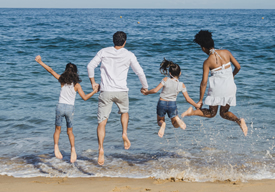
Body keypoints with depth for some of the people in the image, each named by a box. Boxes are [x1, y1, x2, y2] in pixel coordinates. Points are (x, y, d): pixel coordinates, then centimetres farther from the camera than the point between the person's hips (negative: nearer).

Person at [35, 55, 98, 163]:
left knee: (57, 129, 12)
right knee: (70, 131, 14)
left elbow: (50, 70, 4)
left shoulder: (62, 80, 1)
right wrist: (94, 92, 7)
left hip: (60, 106, 0)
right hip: (70, 108, 0)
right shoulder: (76, 85, -1)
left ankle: (56, 147, -10)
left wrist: (40, 62, 12)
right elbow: (84, 97, -4)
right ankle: (73, 149, -2)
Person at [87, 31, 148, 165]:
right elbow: (140, 72, 4)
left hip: (106, 91, 0)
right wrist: (145, 87, 19)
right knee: (124, 112, 30)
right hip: (121, 91, 0)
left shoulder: (104, 52, 3)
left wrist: (93, 82, 14)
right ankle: (124, 134, 9)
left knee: (102, 122, 0)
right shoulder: (129, 55, 1)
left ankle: (101, 149, -14)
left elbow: (90, 66, 1)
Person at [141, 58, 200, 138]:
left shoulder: (166, 80, -11)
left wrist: (146, 92, 2)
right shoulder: (181, 85, -5)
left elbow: (155, 90, -17)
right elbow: (188, 99, -3)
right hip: (172, 104, 1)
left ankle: (163, 124, -14)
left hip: (161, 103, -1)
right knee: (176, 125, 20)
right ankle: (177, 119, -20)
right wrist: (197, 106, 11)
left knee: (160, 120, 26)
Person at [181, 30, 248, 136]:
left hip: (217, 89, -2)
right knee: (224, 113, 18)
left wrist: (200, 100, -1)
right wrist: (233, 75, 27)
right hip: (230, 88, 2)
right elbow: (238, 67, 4)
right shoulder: (226, 52, -3)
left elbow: (204, 82, -8)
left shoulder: (207, 62, -8)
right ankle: (239, 120, -10)